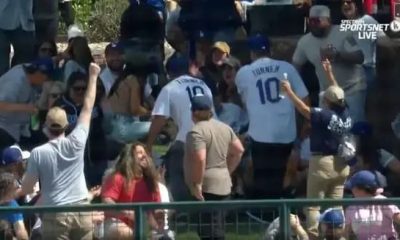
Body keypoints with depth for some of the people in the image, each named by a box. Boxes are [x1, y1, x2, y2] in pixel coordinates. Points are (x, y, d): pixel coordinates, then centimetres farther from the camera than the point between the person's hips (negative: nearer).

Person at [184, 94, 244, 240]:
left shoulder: (197, 132, -15)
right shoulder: (224, 128, 12)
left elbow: (200, 159, -25)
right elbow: (239, 150, 16)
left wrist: (197, 184, -20)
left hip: (207, 187, -9)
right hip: (224, 184, 9)